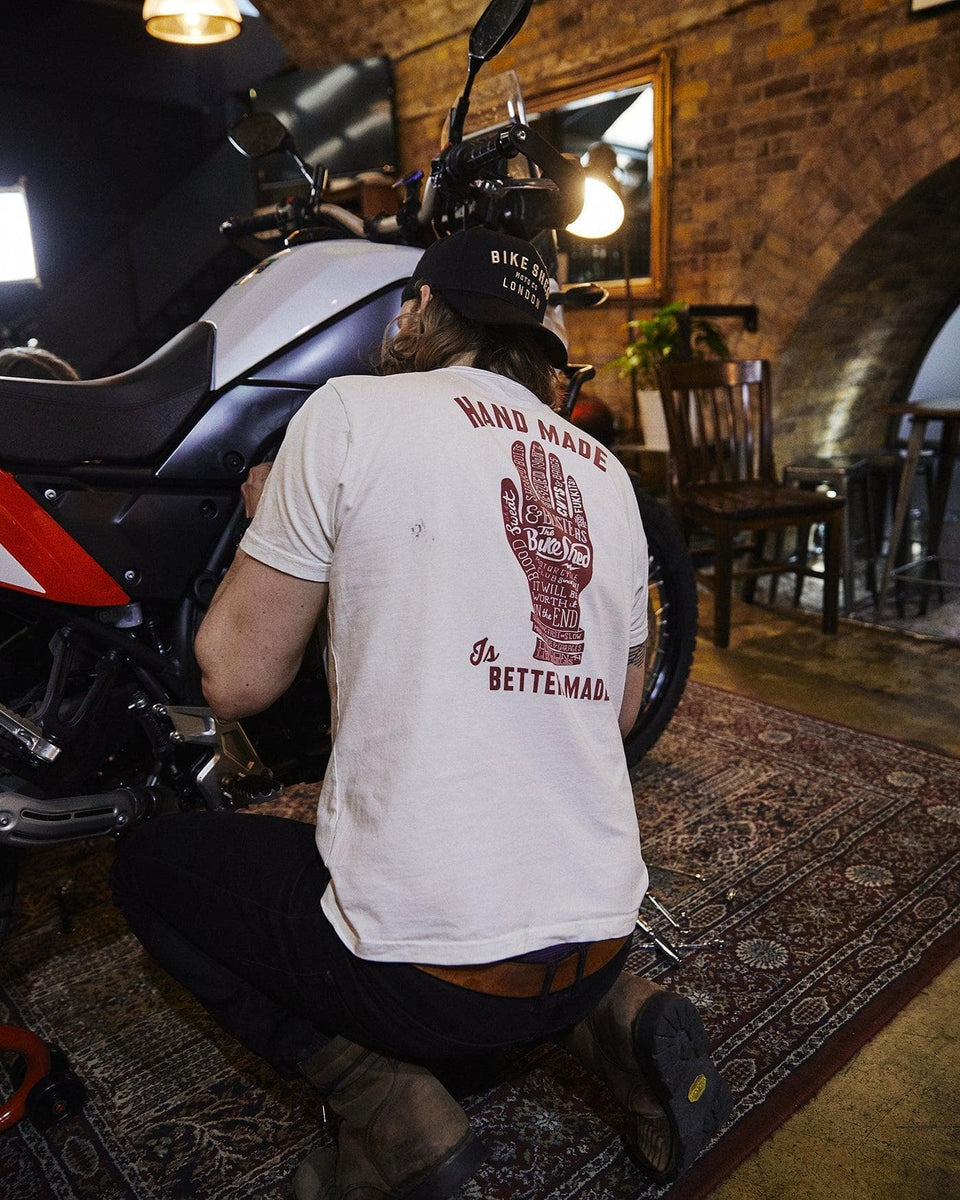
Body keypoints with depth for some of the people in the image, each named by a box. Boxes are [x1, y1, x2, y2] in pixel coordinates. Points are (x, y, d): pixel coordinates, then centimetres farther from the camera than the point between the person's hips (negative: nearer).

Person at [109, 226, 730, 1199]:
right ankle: (613, 1018, 12)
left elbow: (236, 679, -5)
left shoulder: (351, 411, -8)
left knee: (150, 863, 16)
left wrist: (269, 518, 12)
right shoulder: (607, 472, 9)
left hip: (419, 968, -6)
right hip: (599, 935, 7)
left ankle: (386, 1105, 2)